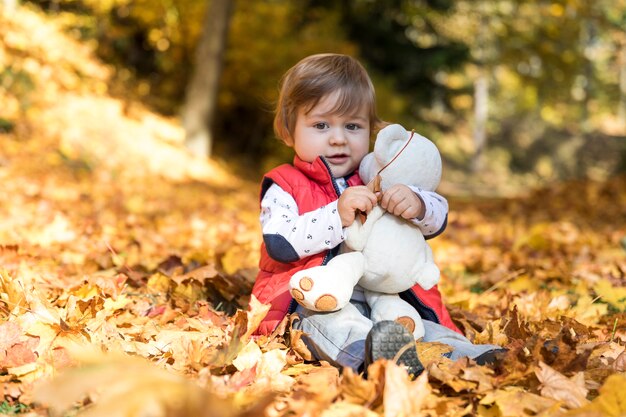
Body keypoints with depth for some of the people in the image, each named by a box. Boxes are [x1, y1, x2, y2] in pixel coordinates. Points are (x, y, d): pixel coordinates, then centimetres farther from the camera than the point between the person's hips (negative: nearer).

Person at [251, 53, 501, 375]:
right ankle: (367, 350, -62)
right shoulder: (284, 187, 4)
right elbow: (279, 244, -16)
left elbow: (438, 218, 5)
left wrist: (417, 205, -21)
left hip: (383, 294, 6)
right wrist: (338, 215, -27)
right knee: (329, 313, -38)